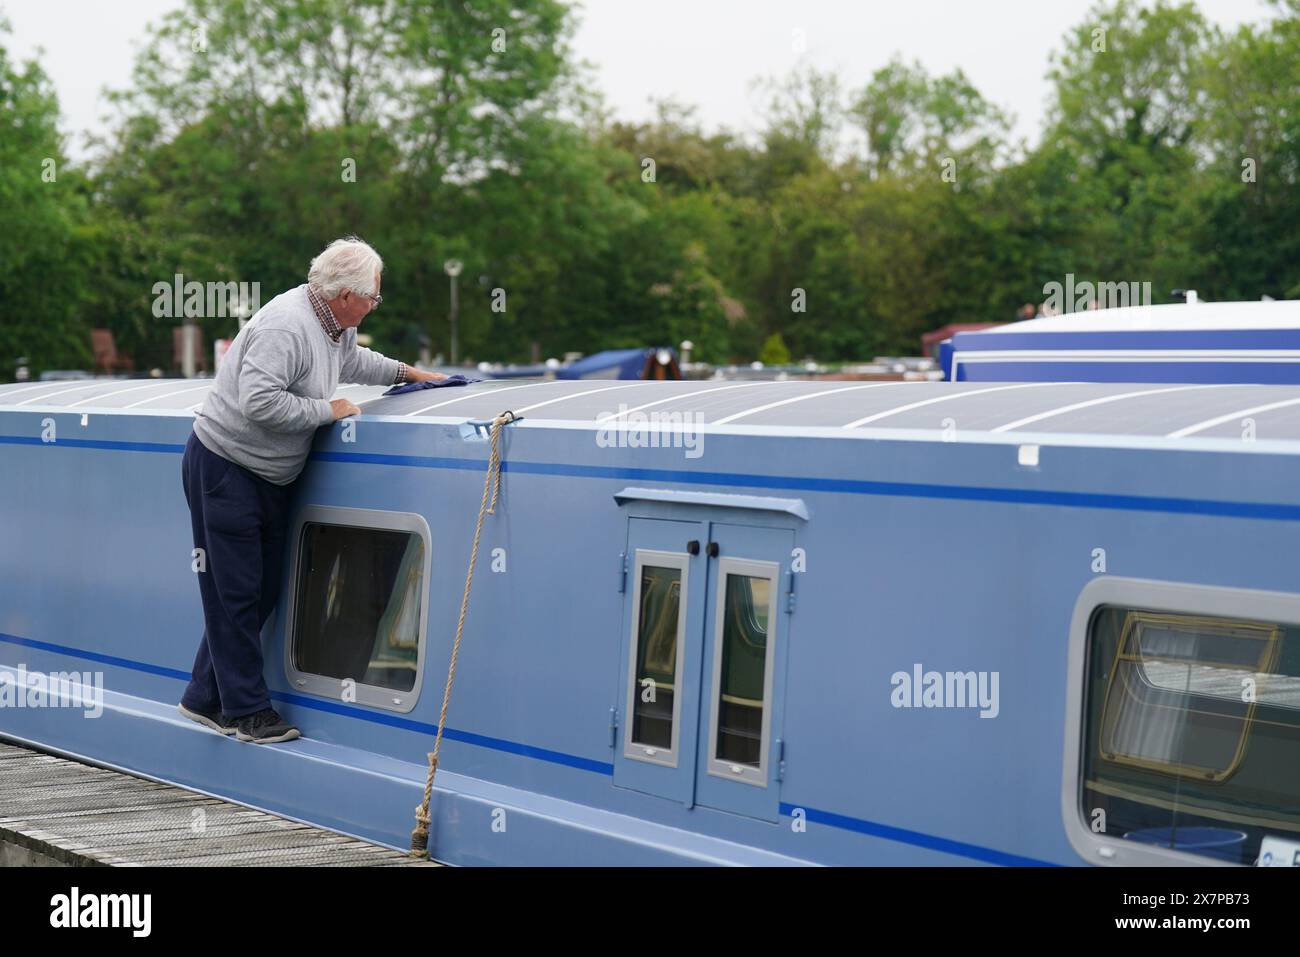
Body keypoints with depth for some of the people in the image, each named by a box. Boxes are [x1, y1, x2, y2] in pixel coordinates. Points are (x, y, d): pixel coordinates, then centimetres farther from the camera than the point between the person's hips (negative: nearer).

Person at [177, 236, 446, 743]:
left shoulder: (335, 325, 7)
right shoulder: (285, 327, -25)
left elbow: (352, 360, 30)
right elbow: (259, 403, -33)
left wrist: (407, 372, 31)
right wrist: (327, 410, -22)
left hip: (269, 477, 10)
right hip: (224, 471, -10)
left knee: (262, 590, 12)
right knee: (235, 592, -3)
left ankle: (206, 699, 22)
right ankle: (247, 710, 3)